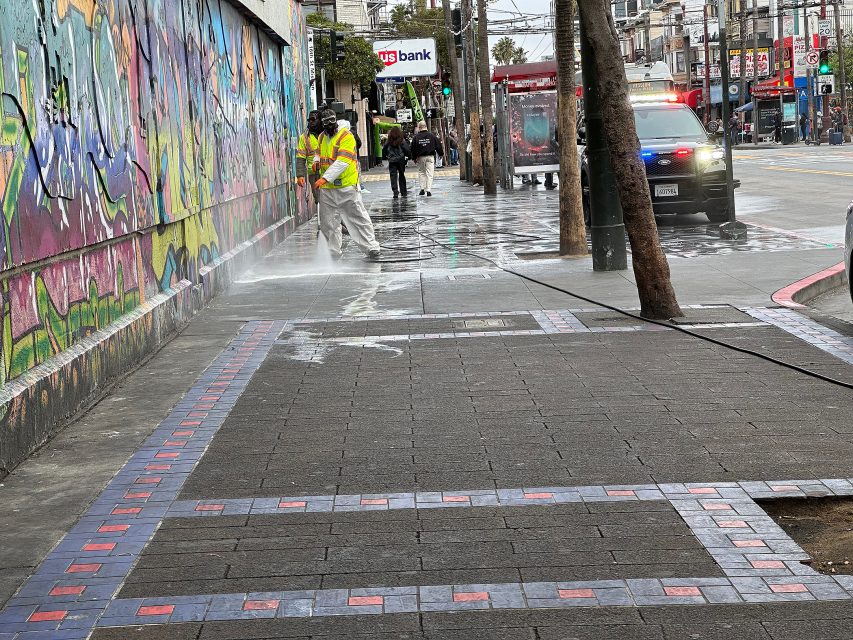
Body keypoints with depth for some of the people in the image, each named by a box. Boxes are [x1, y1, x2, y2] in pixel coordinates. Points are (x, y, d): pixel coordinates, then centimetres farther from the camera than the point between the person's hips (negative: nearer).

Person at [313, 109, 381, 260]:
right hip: (326, 188, 6)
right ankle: (333, 251, 18)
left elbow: (342, 162, -22)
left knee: (358, 218, -2)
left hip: (346, 186, -6)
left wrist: (325, 178, -28)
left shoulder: (346, 136, -12)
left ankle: (371, 248, 3)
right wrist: (317, 160, 5)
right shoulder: (322, 137, 11)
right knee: (328, 222, 8)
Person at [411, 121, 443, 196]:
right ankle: (428, 190, -5)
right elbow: (438, 145, 4)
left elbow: (413, 148, 1)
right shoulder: (431, 135, -2)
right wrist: (441, 154, 17)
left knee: (421, 172, 15)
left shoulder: (416, 137, -3)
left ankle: (422, 188, 6)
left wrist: (414, 158, 12)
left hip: (420, 157, 0)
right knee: (430, 173, 1)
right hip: (430, 156, 0)